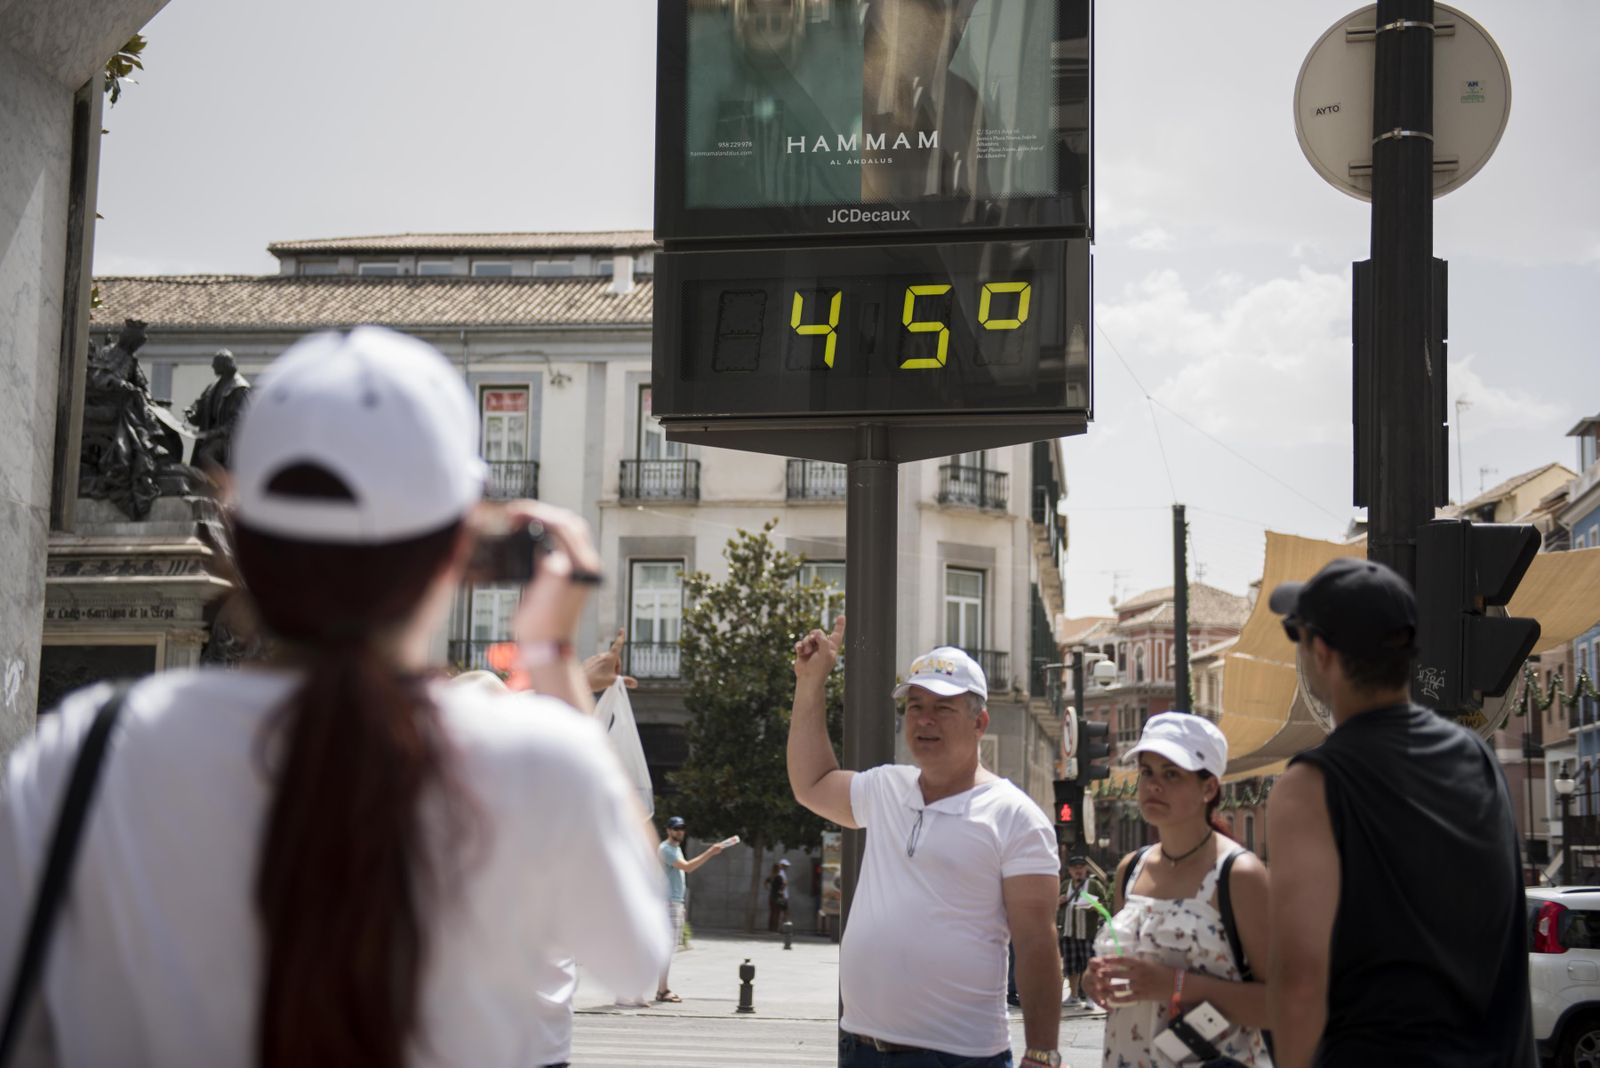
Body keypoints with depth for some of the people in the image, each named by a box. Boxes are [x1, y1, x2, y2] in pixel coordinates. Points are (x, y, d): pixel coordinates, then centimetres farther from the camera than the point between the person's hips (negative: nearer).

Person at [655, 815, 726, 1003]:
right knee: (667, 946, -12)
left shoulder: (676, 849, 21)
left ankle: (663, 987, 12)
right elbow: (687, 867, -24)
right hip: (668, 903, -10)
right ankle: (662, 990, -13)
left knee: (671, 946, 9)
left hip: (677, 902, 10)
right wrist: (709, 853, -24)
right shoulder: (665, 849, -12)